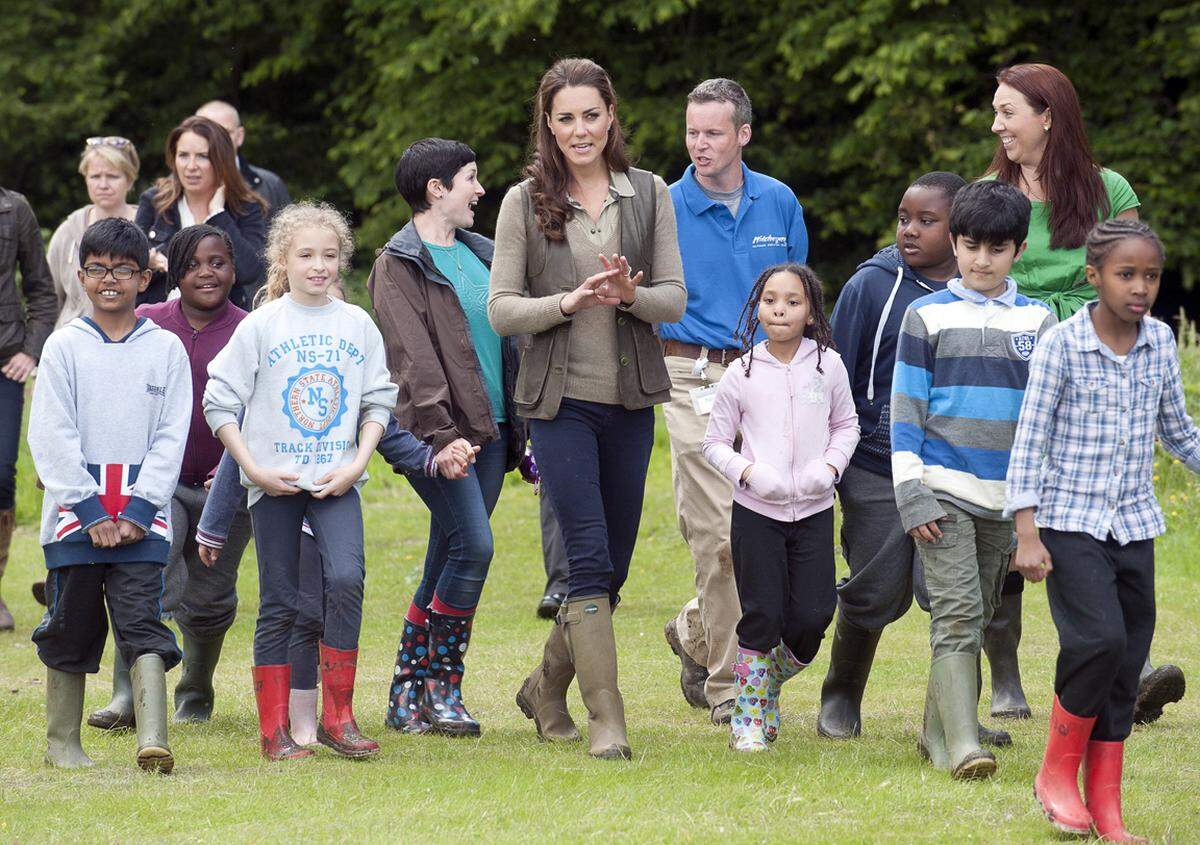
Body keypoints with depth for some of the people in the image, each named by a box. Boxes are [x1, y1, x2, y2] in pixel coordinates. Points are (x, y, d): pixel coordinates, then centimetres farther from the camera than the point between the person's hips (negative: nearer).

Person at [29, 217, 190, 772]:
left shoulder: (166, 349, 5)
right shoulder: (65, 347, 3)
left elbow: (171, 437, 2)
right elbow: (51, 437, -2)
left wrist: (137, 512, -8)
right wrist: (91, 512, -10)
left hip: (142, 517, 0)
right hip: (74, 513, 0)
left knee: (142, 623, -11)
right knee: (70, 629, 6)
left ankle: (153, 741, -19)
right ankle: (62, 743, 18)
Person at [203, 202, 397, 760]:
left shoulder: (357, 325, 6)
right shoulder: (261, 326, -1)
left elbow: (378, 401, 9)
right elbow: (219, 402, -1)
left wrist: (357, 463, -5)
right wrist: (253, 468, -8)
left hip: (336, 482, 1)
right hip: (274, 483, -1)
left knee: (346, 578, -18)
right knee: (279, 604, 1)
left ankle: (338, 717, -11)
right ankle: (274, 729, 8)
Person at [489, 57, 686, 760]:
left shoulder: (648, 194, 6)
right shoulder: (526, 202, 0)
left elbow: (676, 300, 4)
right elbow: (501, 309, -2)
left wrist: (631, 294, -17)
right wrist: (570, 301, -18)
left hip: (631, 399, 3)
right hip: (560, 398, -3)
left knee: (612, 568, 9)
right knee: (590, 558, -13)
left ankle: (547, 688, 31)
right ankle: (606, 722, -13)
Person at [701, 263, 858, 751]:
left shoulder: (828, 367, 1)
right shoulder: (741, 374, -3)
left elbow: (846, 426, 13)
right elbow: (715, 442, 3)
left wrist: (829, 467, -5)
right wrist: (749, 471, -14)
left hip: (814, 509, 2)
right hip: (756, 510, -2)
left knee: (813, 615, -4)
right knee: (762, 615, -3)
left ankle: (773, 680, 25)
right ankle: (749, 716, 10)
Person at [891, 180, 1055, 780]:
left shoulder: (1039, 321, 9)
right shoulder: (927, 316, 2)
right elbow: (905, 410, 1)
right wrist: (910, 494, -7)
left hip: (1006, 498, 4)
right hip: (942, 490, -3)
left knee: (975, 617, 11)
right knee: (957, 611, -14)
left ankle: (937, 733, 23)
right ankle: (961, 744, -22)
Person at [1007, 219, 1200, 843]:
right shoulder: (1061, 346, -9)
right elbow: (1030, 440, -8)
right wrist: (1027, 534, -12)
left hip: (1134, 525, 5)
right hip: (1071, 521, -5)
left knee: (1127, 660, 3)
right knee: (1100, 639, -20)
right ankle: (1057, 773, 0)